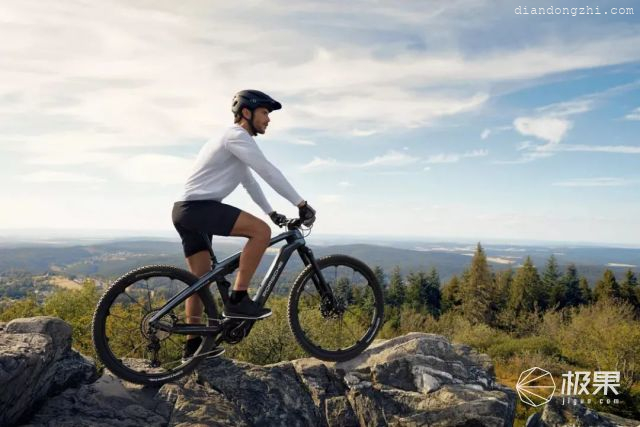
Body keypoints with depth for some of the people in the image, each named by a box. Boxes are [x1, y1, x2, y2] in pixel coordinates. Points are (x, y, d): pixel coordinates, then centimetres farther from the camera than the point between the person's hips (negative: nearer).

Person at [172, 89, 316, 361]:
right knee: (261, 231, -21)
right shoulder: (236, 137, -8)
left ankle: (193, 344, 23)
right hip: (199, 208, -11)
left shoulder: (234, 141, 24)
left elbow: (249, 181, 29)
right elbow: (268, 172, -16)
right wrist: (301, 204, -15)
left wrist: (271, 212, 27)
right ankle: (238, 300, -17)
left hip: (188, 212, 11)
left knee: (201, 278, 14)